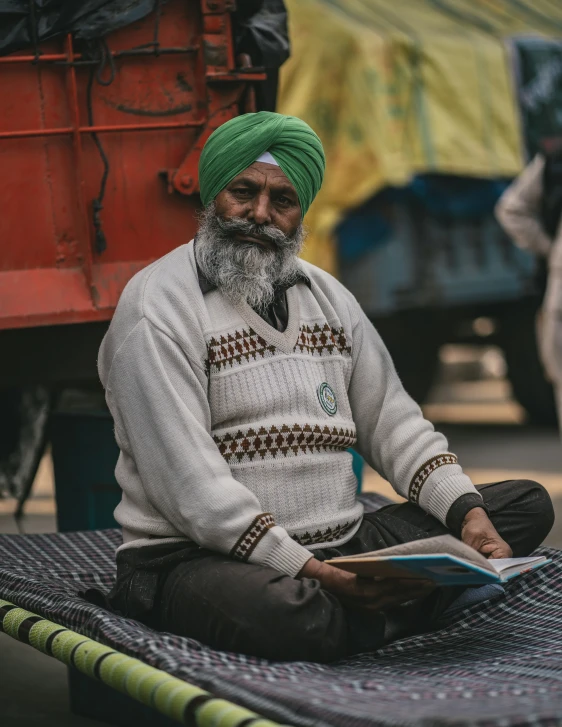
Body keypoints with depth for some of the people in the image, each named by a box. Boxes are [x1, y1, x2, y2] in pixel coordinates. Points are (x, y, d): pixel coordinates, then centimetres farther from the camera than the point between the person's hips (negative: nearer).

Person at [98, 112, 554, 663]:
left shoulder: (326, 296, 16)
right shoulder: (159, 307, -8)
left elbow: (392, 423, 16)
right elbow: (187, 483, -18)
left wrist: (468, 511, -4)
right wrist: (306, 570, -26)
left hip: (343, 548, 8)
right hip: (197, 558, -8)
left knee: (526, 504, -2)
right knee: (289, 616, -43)